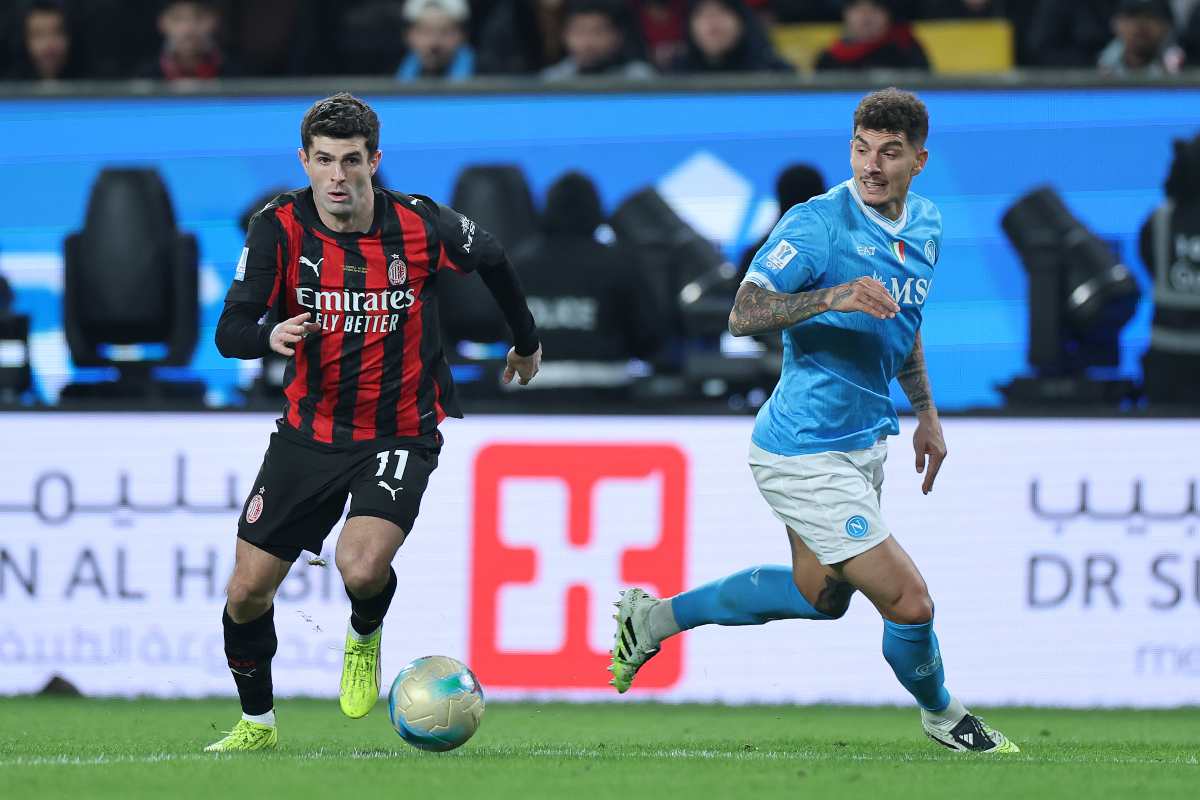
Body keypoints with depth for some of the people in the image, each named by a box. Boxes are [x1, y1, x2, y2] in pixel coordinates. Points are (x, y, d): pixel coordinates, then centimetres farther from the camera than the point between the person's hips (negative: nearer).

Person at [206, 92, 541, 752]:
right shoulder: (279, 228, -13)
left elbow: (491, 258, 8)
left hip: (400, 433, -2)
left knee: (361, 568, -28)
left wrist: (526, 341, 23)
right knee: (247, 593, 1)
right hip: (310, 430, 2)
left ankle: (365, 636, 9)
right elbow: (229, 332, -17)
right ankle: (257, 723, 27)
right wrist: (270, 336, -41)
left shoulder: (420, 227, -14)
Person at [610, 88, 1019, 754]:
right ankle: (941, 715, 22)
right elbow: (742, 316, -26)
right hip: (807, 455, -9)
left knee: (819, 594, 25)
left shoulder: (925, 225, 6)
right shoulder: (818, 223, -19)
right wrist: (833, 297, -39)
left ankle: (655, 618, 38)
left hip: (864, 442, 9)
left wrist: (926, 412, 23)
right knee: (909, 602, -7)